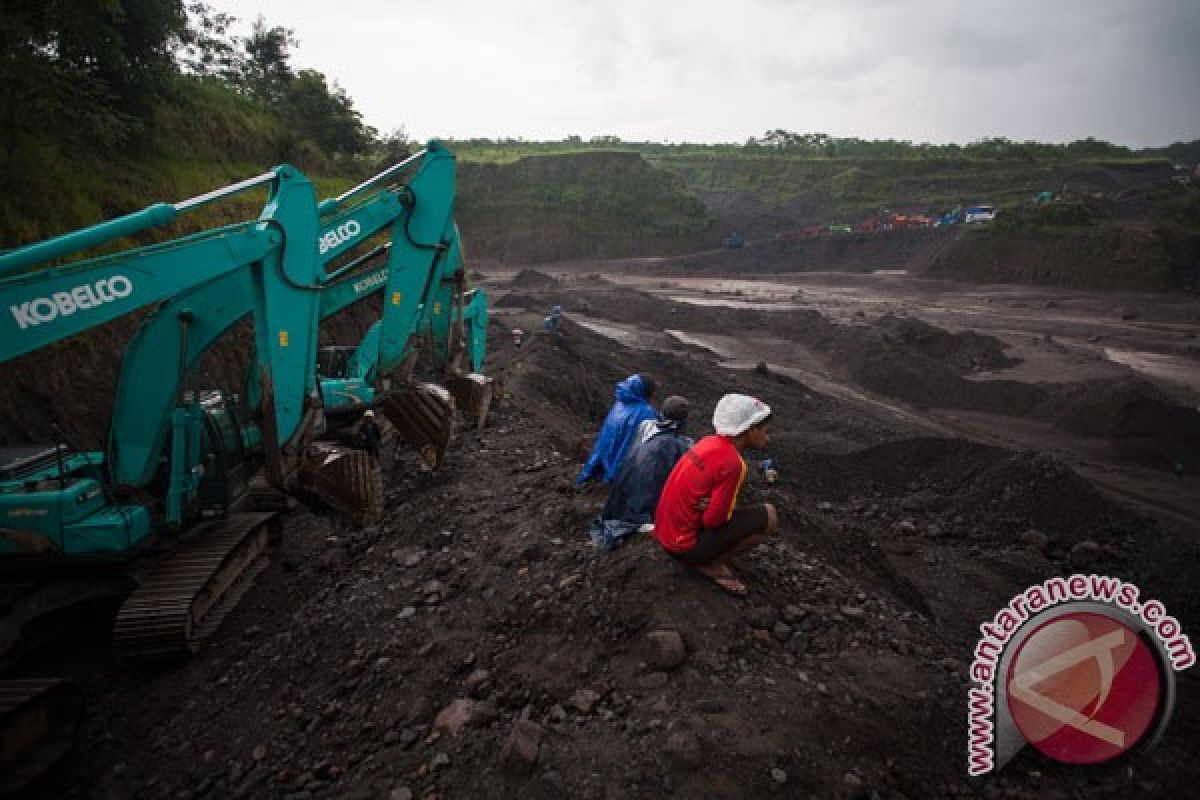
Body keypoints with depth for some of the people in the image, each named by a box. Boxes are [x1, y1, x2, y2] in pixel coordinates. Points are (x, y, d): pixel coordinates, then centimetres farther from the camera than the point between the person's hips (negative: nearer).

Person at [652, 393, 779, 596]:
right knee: (769, 516, -8)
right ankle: (713, 564, 2)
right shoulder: (733, 463, -23)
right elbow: (713, 520, -19)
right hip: (684, 544, -8)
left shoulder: (709, 442, 0)